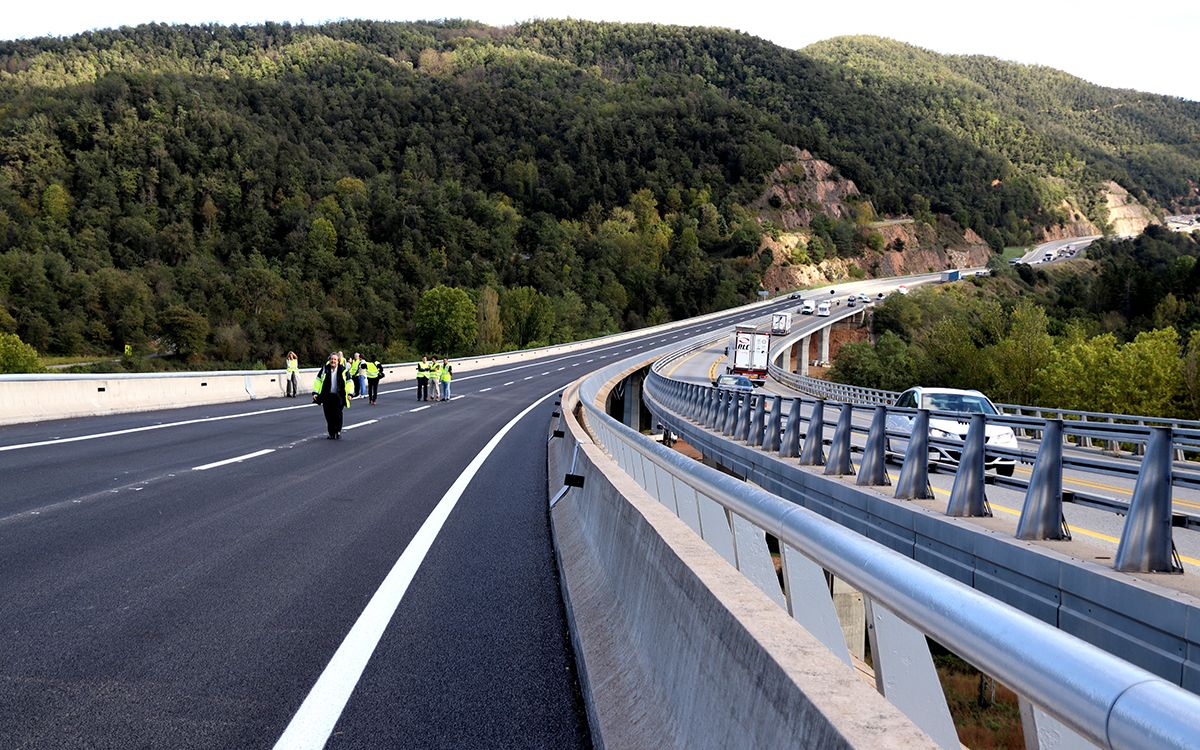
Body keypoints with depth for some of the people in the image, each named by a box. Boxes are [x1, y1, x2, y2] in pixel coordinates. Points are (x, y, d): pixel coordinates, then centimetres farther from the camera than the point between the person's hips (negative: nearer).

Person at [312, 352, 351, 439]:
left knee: (338, 415, -7)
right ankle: (331, 433, 12)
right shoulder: (324, 369, 5)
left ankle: (338, 432, 9)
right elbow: (318, 381, 8)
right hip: (327, 396, 2)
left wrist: (349, 393, -4)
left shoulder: (343, 370, 2)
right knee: (328, 416, 1)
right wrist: (315, 392, 1)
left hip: (338, 397, -2)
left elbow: (348, 382, 5)